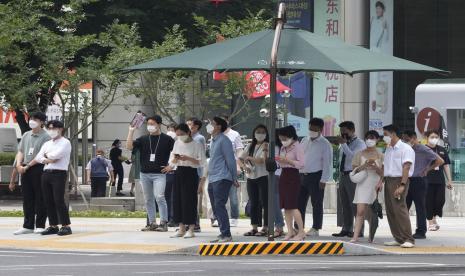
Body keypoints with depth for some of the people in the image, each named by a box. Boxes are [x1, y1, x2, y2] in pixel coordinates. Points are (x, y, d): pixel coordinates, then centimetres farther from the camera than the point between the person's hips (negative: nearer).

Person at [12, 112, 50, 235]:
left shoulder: (45, 137, -4)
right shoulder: (26, 135, 16)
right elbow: (20, 152, 14)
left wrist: (28, 165, -16)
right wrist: (18, 164, -4)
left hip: (39, 168, -6)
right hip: (25, 169, 6)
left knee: (40, 197, -3)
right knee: (27, 198, 8)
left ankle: (40, 225, 1)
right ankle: (28, 226, 13)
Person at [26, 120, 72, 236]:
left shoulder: (65, 143, 0)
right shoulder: (47, 144, 20)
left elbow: (55, 155, -12)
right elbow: (38, 158, 10)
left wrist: (46, 155, 4)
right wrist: (47, 160, -8)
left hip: (59, 173, -7)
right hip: (46, 173, 7)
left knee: (59, 200, -12)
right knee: (48, 201, 4)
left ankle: (66, 226, -10)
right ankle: (53, 226, 10)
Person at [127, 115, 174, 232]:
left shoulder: (167, 139, 1)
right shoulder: (143, 139, 9)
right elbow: (129, 146, -3)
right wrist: (131, 131, -7)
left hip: (159, 174, -5)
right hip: (145, 174, 5)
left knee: (159, 197, -16)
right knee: (148, 199, 8)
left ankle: (163, 223, -13)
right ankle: (152, 223, 14)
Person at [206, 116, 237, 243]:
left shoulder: (223, 140, -10)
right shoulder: (213, 141, 18)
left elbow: (230, 160, -11)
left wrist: (234, 179, -12)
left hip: (222, 179, -10)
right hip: (213, 180, 10)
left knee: (219, 206, -13)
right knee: (216, 208, 9)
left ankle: (226, 235, -13)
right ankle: (223, 235, 13)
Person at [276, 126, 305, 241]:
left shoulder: (297, 147, -8)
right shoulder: (283, 148, 14)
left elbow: (301, 164, -15)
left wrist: (288, 161, -21)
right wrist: (279, 161, 0)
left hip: (293, 176, -8)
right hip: (283, 175, 8)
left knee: (293, 205, -11)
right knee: (285, 206, 6)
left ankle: (301, 231, -6)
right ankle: (290, 231, 11)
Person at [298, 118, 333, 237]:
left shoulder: (325, 144, -5)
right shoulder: (304, 141, 14)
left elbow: (327, 163, -9)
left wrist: (323, 180, -15)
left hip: (316, 176, -6)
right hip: (302, 175, 6)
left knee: (317, 204, 0)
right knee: (300, 203, 7)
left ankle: (315, 229, 6)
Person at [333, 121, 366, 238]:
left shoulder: (359, 144, -8)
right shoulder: (346, 144, 17)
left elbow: (352, 157, -24)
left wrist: (343, 144, -21)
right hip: (344, 175, 9)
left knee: (355, 204, -7)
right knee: (345, 205, 12)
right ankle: (346, 229, 18)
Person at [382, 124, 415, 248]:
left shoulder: (405, 148, -7)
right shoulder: (388, 149, 18)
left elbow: (406, 167, -15)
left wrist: (402, 185, -22)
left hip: (399, 180, -8)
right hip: (388, 181, 8)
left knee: (400, 209, -15)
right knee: (390, 211, 5)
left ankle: (408, 239, -15)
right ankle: (398, 239, 10)